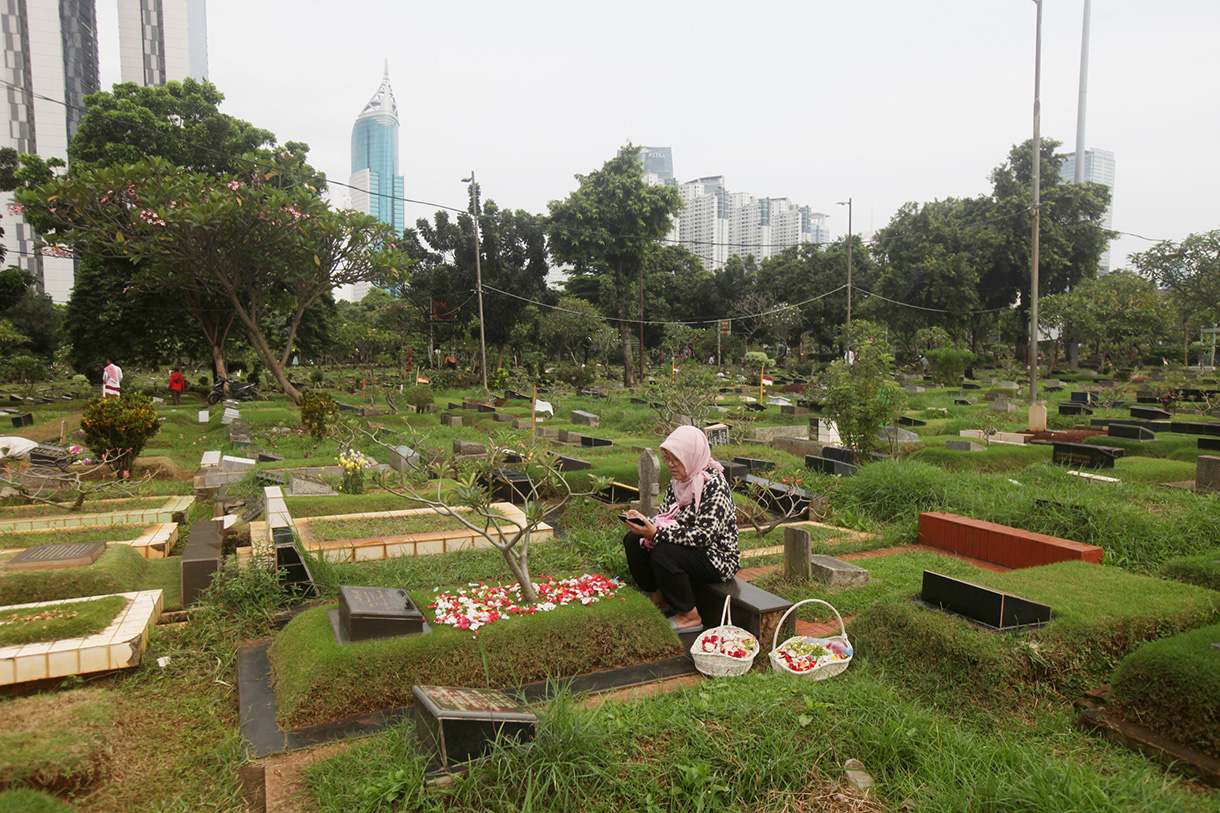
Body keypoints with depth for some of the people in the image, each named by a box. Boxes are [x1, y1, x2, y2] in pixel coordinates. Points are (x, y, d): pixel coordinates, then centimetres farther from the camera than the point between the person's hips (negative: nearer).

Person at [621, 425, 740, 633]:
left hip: (717, 557, -8)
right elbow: (664, 517, 8)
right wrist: (642, 521, -15)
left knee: (664, 554, -31)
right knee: (633, 540, -5)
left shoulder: (714, 483, -21)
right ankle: (657, 597, 11)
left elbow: (705, 535, -29)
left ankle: (690, 617, -12)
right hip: (687, 549, 8)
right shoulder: (678, 480, 4)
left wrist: (656, 533, -33)